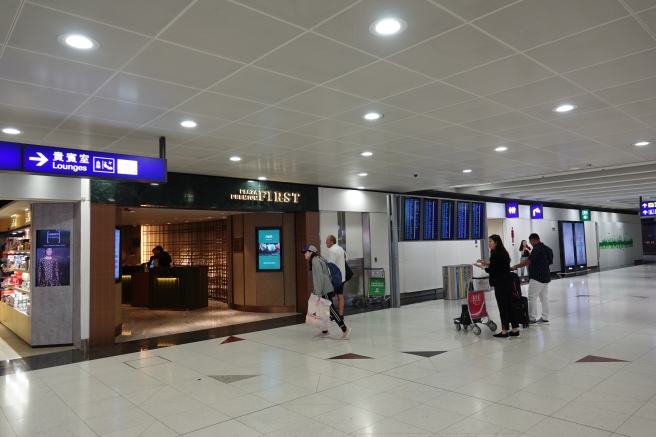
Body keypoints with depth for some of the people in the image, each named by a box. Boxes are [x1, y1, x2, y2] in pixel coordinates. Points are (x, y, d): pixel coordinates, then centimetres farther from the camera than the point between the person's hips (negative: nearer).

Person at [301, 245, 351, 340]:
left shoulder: (315, 261, -13)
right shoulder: (314, 260, 17)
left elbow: (319, 277, -20)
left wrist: (318, 293, -21)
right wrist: (316, 292, 18)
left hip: (325, 290, -10)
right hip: (324, 290, 10)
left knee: (331, 309, -7)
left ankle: (345, 329, -5)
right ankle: (325, 332, 17)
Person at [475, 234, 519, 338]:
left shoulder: (495, 254, -16)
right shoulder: (504, 252, 12)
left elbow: (491, 270, -14)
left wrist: (482, 266, 3)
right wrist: (486, 263, 17)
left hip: (501, 284, -9)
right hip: (508, 283, 9)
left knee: (502, 307, -1)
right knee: (509, 306, 12)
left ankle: (505, 332, 7)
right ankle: (515, 330, 17)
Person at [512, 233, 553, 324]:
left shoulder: (537, 248, -16)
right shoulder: (547, 248, 13)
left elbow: (529, 261, -25)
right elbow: (549, 262, 18)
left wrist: (515, 267, -24)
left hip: (537, 277, -9)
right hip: (546, 276, 9)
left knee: (532, 297, -5)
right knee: (544, 297, 11)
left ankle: (532, 319, -4)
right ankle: (545, 318, 14)